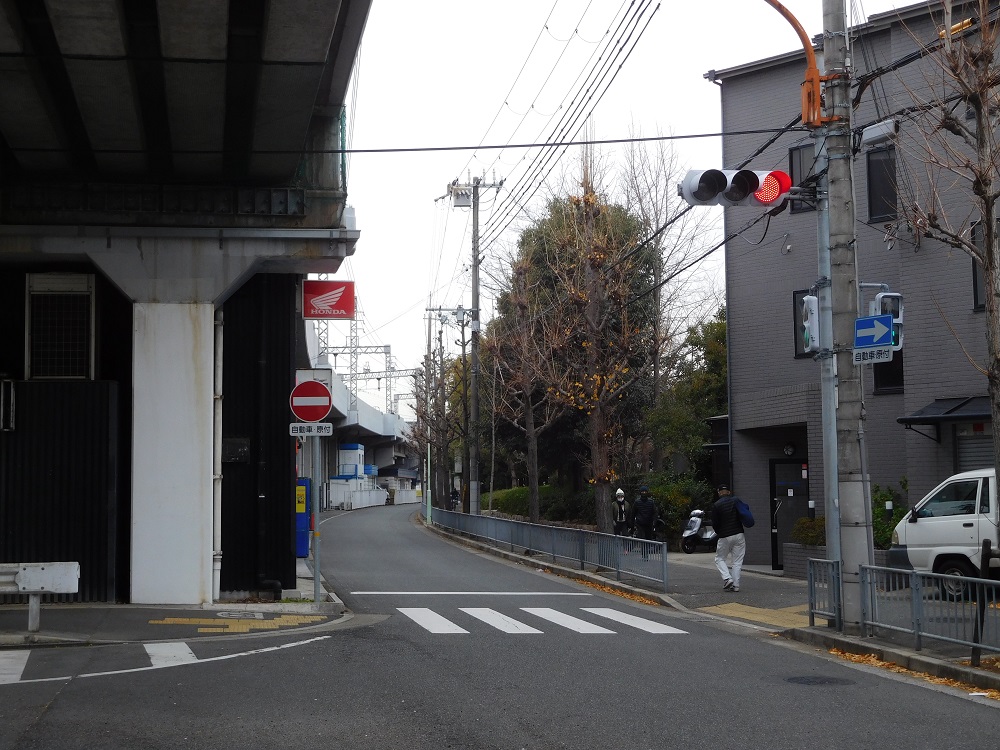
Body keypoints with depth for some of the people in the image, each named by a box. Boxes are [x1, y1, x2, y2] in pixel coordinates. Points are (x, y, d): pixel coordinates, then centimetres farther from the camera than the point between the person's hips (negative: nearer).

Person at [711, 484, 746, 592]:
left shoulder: (716, 505, -4)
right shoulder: (736, 500, 4)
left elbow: (714, 524, -3)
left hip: (725, 537, -2)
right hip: (739, 535, 2)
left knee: (719, 559, 12)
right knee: (737, 561, 8)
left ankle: (727, 578, -8)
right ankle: (736, 585, 2)